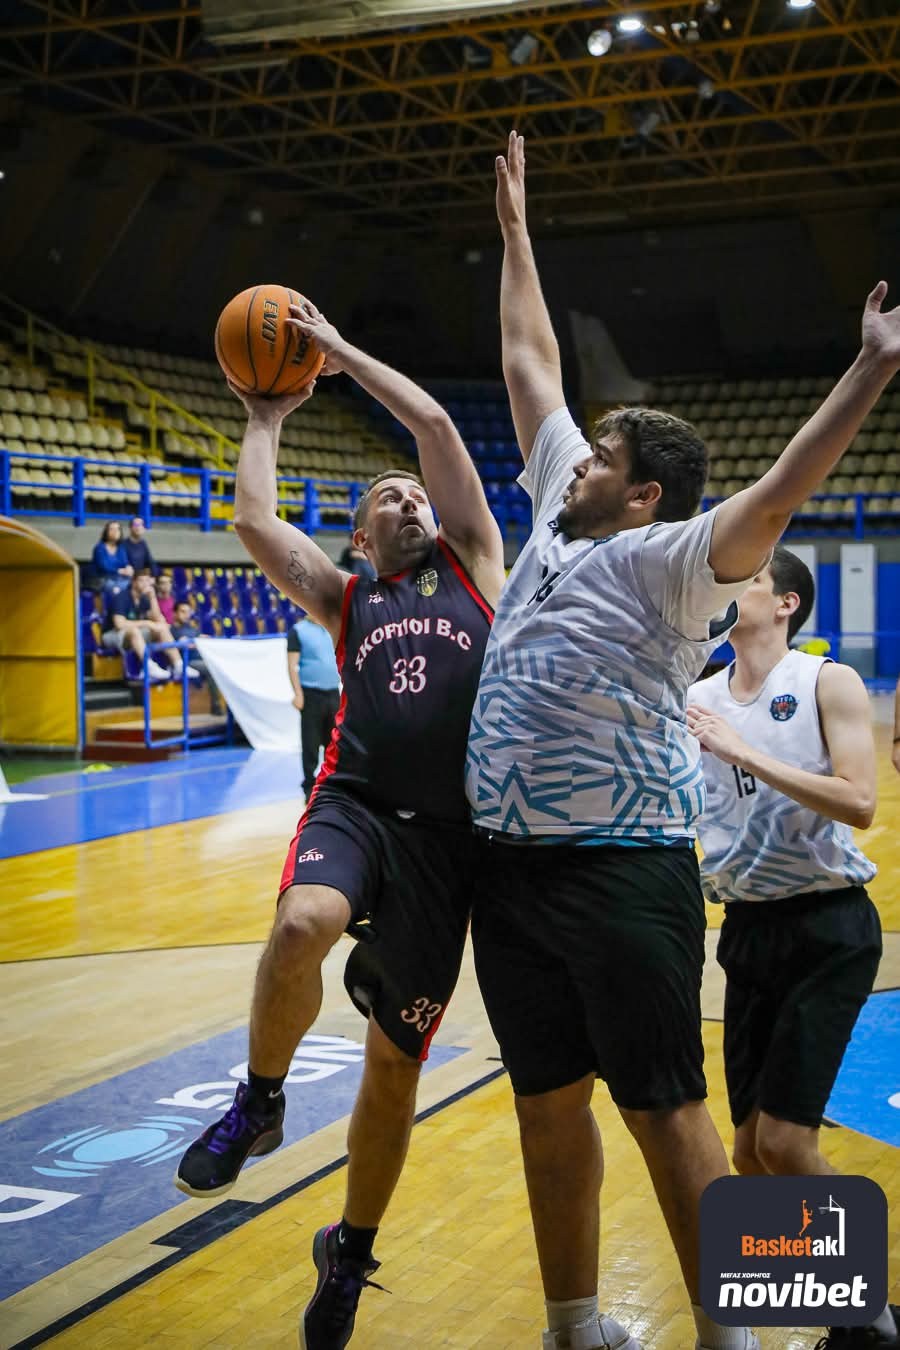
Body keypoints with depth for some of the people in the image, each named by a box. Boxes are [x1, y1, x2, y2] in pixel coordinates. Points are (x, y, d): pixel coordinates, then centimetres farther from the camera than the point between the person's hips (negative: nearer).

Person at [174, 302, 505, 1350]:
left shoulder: (470, 565, 17)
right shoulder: (346, 599, 21)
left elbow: (435, 423, 13)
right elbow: (253, 520, 11)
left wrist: (339, 349, 20)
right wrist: (266, 419, 24)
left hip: (446, 835, 0)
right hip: (354, 804, 0)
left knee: (396, 1060, 5)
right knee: (302, 923, -36)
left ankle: (349, 1255, 27)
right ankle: (259, 1103, -7)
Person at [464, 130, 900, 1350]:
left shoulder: (666, 563, -9)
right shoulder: (560, 523, 12)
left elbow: (770, 502, -27)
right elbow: (531, 366, 19)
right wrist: (515, 228, 25)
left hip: (624, 873, -7)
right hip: (514, 869, 8)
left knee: (665, 1111, -1)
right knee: (548, 1105, 14)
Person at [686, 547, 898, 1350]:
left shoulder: (828, 683, -8)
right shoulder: (698, 699, 6)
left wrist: (743, 751, -22)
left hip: (828, 929, -5)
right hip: (749, 929, 5)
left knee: (784, 1140, -12)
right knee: (751, 1148, 7)